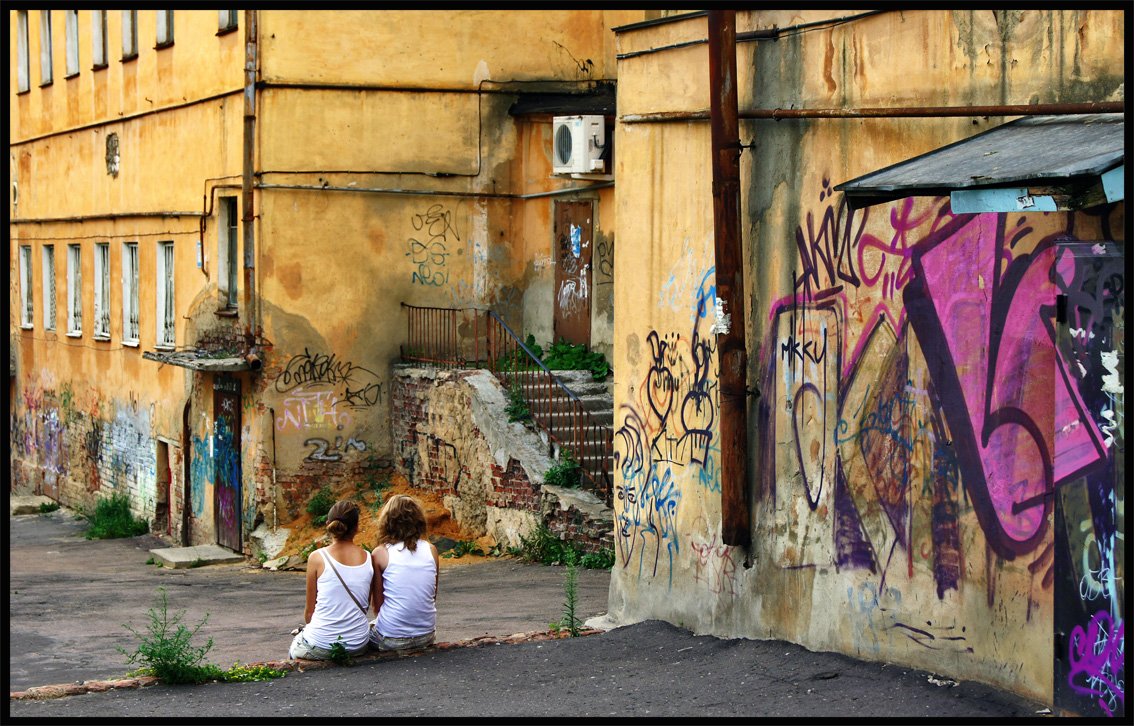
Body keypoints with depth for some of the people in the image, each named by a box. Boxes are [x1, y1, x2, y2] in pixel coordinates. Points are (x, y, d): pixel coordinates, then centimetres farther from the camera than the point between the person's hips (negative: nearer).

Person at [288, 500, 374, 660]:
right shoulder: (368, 559, -1)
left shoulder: (317, 558, -9)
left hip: (320, 647, -3)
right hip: (358, 645, 3)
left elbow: (309, 610, 0)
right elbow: (366, 606, 8)